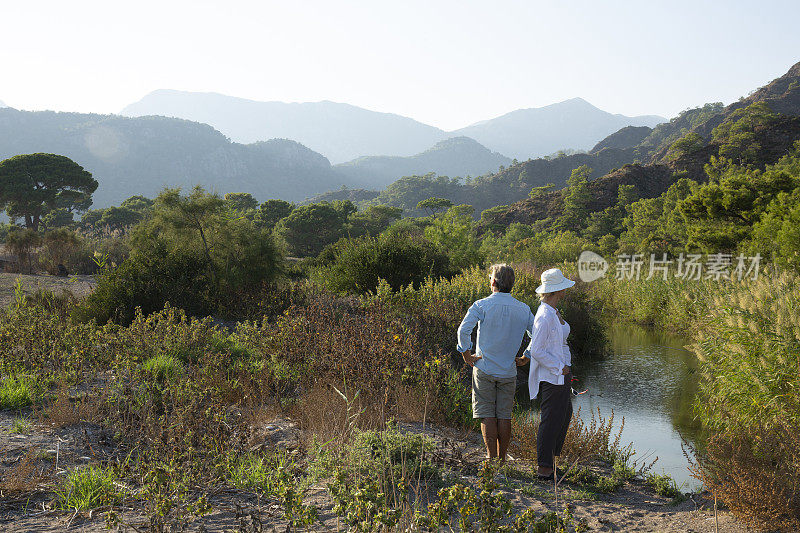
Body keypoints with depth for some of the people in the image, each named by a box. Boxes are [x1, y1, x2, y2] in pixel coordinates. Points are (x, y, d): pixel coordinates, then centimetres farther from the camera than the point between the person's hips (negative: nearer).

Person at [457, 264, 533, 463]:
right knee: (504, 416, 9)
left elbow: (464, 330, -20)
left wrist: (467, 355, -10)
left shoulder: (481, 305, -9)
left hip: (484, 369, -3)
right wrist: (526, 358, 9)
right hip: (509, 371, 3)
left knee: (487, 415, 3)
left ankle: (492, 458, 2)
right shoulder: (523, 309, 1)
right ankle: (502, 459, 14)